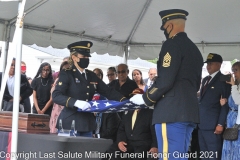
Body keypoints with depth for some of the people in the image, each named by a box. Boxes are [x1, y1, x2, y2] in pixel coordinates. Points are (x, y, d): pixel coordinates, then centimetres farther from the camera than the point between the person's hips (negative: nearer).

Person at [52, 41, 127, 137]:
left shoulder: (92, 76, 15)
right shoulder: (66, 74, -4)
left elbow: (108, 91, 13)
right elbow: (56, 96, -15)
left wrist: (126, 102, -2)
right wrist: (76, 102, -30)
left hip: (87, 124, 6)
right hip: (70, 124, -6)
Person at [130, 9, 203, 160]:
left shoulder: (172, 44, -7)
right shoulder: (194, 49, 20)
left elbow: (165, 80, -16)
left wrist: (145, 98, -2)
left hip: (172, 112, -9)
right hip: (189, 111, 9)